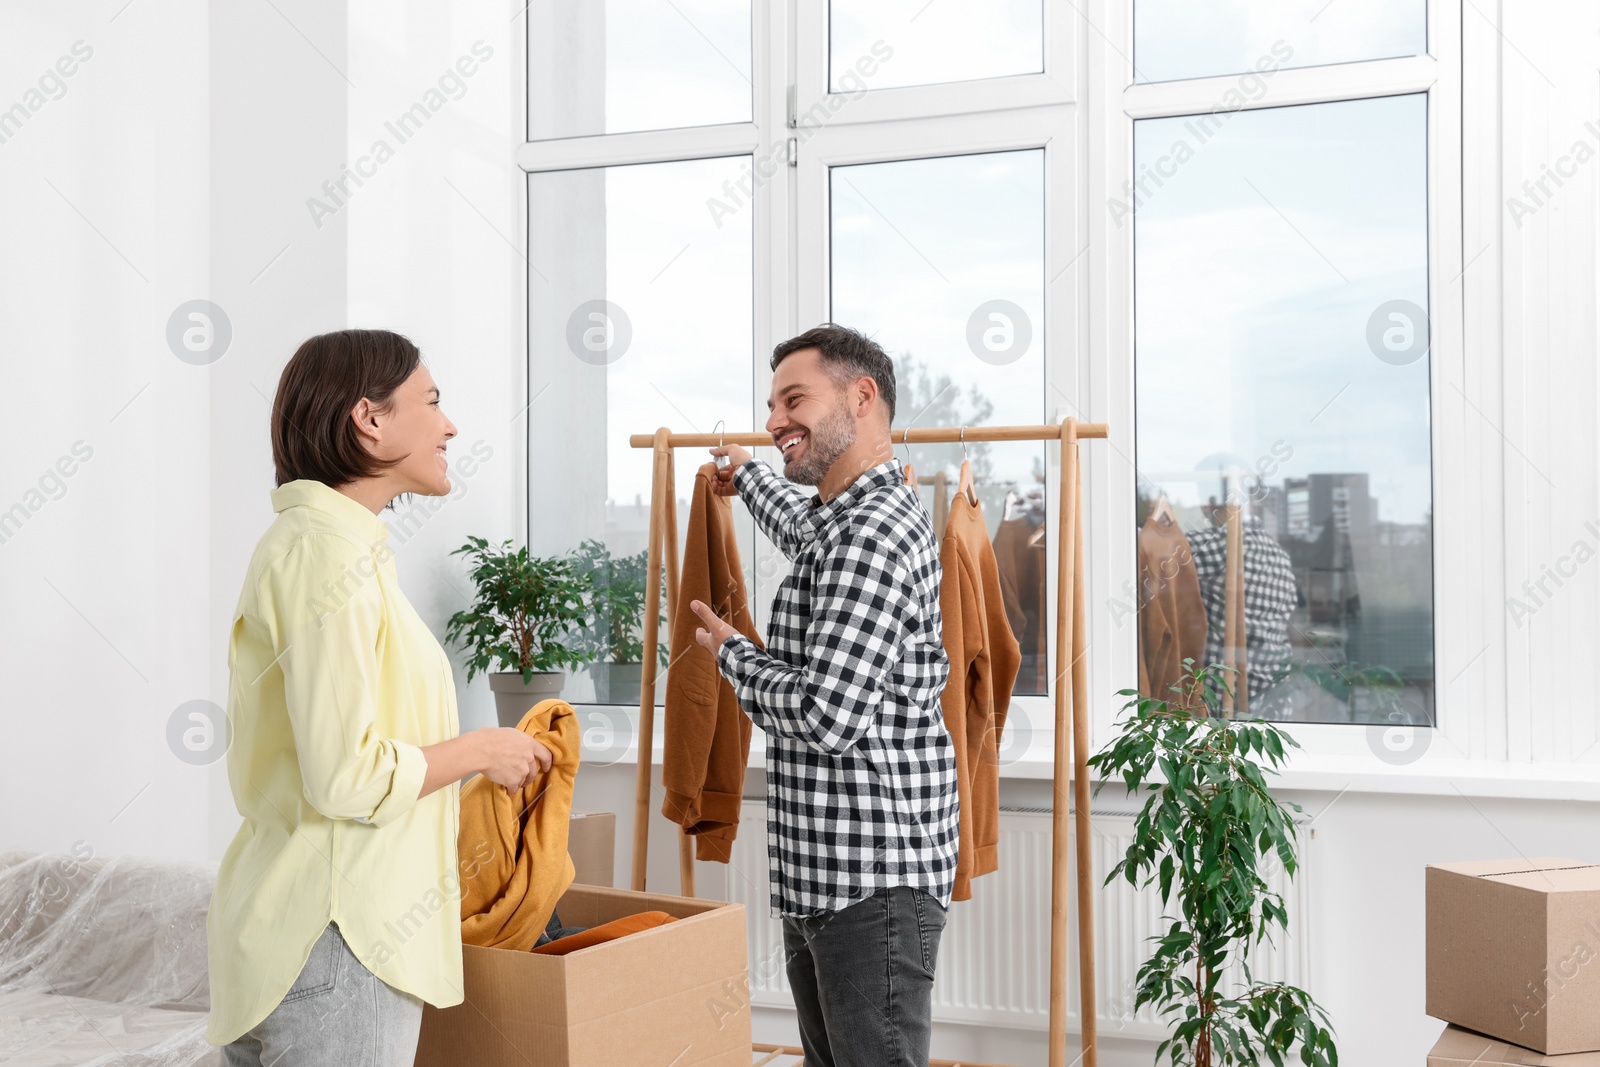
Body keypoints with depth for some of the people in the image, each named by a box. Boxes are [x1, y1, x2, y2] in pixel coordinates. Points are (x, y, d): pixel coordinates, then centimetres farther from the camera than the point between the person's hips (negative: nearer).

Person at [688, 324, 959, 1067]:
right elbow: (799, 521, 43)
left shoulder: (877, 530, -18)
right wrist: (747, 473, 60)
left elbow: (826, 714, -24)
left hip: (874, 885, -10)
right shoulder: (842, 520, 15)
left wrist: (729, 652, -7)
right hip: (815, 876, 10)